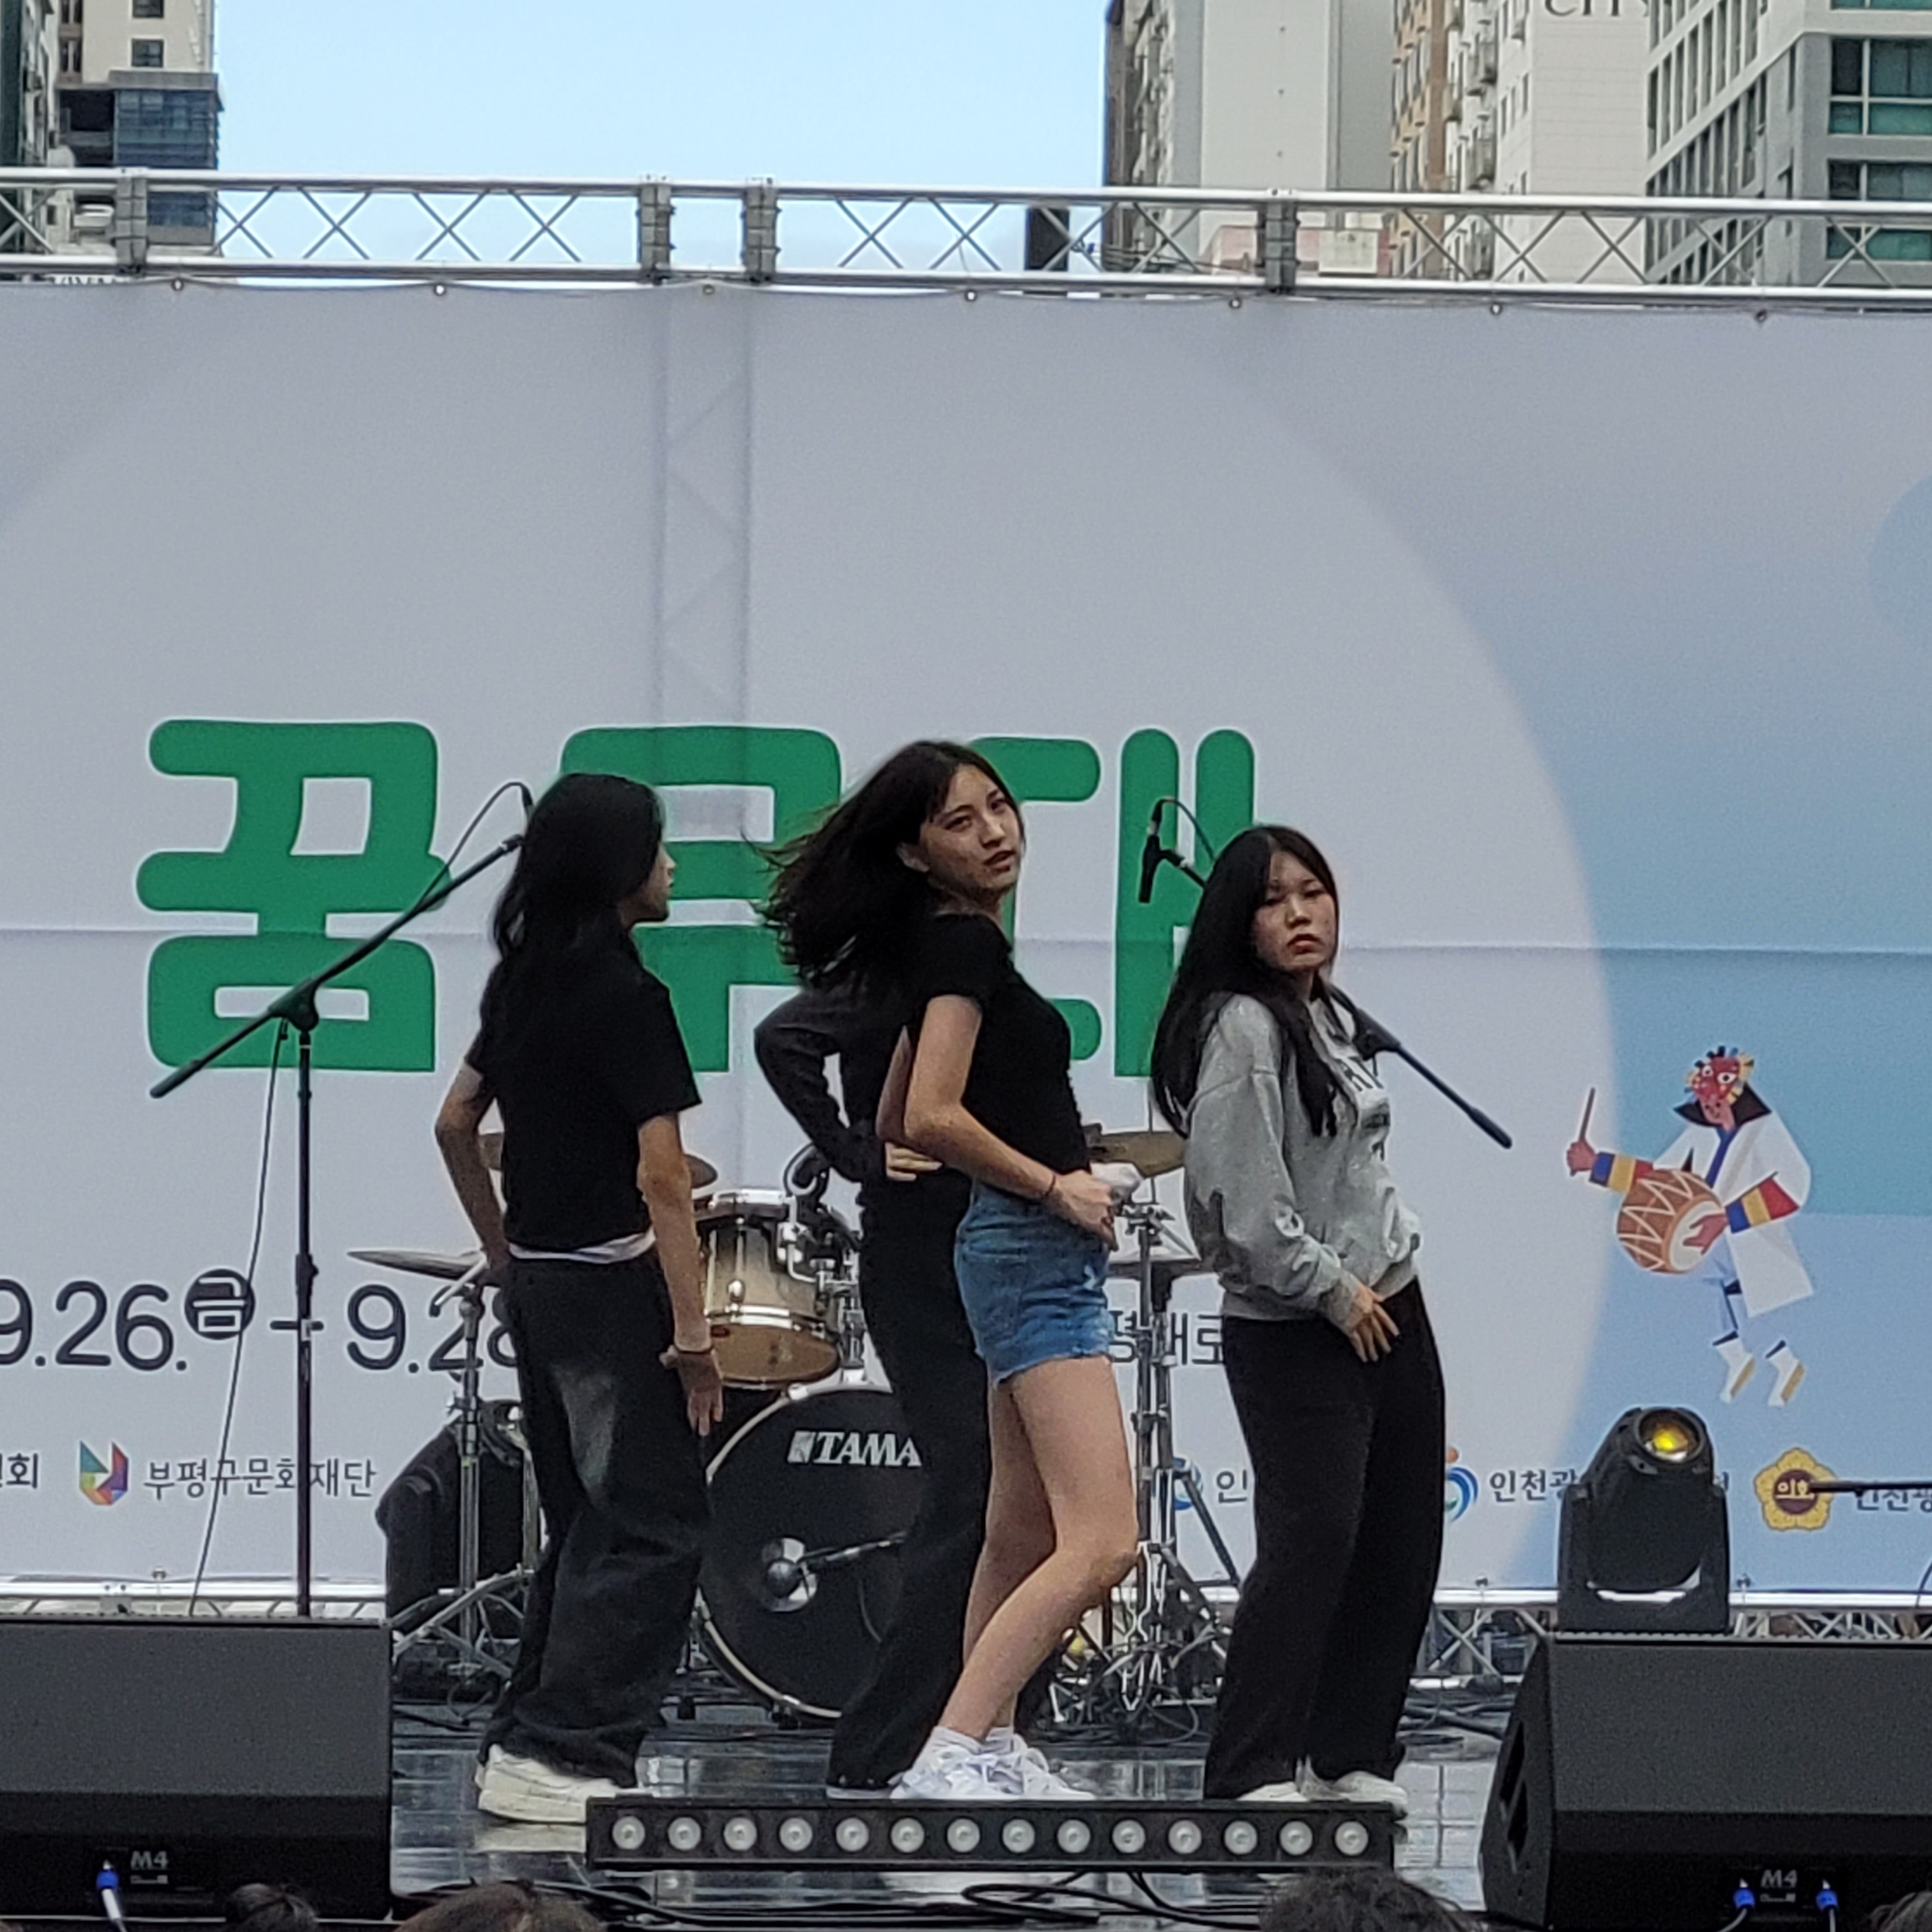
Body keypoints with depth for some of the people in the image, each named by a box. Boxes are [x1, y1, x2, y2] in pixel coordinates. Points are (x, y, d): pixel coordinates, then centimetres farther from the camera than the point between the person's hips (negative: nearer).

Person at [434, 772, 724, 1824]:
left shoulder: (523, 979, 10)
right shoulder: (625, 994, -15)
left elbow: (455, 1124, 16)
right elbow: (661, 1175, -18)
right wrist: (693, 1327, -16)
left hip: (538, 1279, 9)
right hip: (614, 1285, -9)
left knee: (583, 1526, 16)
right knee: (654, 1526, -5)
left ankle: (525, 1744, 16)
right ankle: (564, 1755, -11)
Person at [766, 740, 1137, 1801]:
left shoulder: (949, 943, 15)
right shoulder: (964, 943, -14)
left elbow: (896, 1121, 24)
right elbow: (931, 1116, -25)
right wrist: (1054, 1186, -14)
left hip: (1020, 1250, 11)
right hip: (1035, 1248, -11)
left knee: (1024, 1530, 19)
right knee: (1100, 1544, -18)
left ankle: (994, 1748, 27)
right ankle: (948, 1757, -23)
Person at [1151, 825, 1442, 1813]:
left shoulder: (1332, 1020, 15)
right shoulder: (1240, 1028, -14)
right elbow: (1240, 1197, -21)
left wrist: (1398, 1255, 13)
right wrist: (1329, 1288, -15)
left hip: (1387, 1312, 9)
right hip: (1293, 1334, -9)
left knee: (1402, 1540, 8)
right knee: (1313, 1537, -15)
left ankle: (1351, 1754, 17)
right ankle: (1251, 1772, -11)